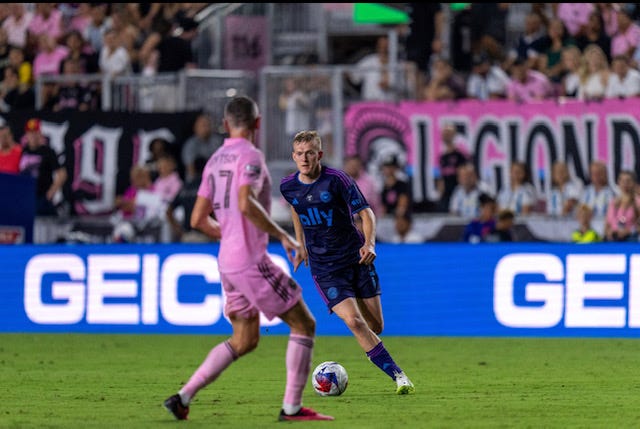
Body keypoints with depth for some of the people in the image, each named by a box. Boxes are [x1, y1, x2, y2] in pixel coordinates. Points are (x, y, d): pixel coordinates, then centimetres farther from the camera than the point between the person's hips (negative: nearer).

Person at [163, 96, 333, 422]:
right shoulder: (250, 156, -10)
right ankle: (292, 407, -2)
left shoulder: (215, 161, 14)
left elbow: (198, 219, 16)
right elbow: (246, 204, -26)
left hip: (227, 262, 8)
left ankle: (183, 397, 9)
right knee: (304, 324, 1)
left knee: (244, 341, 17)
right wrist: (283, 236, -20)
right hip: (251, 261, -8)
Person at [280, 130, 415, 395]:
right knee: (353, 321, -19)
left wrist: (369, 243, -28)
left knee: (375, 326, 3)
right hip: (324, 267, 1)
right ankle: (397, 376, -15)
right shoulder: (288, 186, -2)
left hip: (356, 257, -1)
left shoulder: (336, 179, -13)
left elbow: (366, 213, -12)